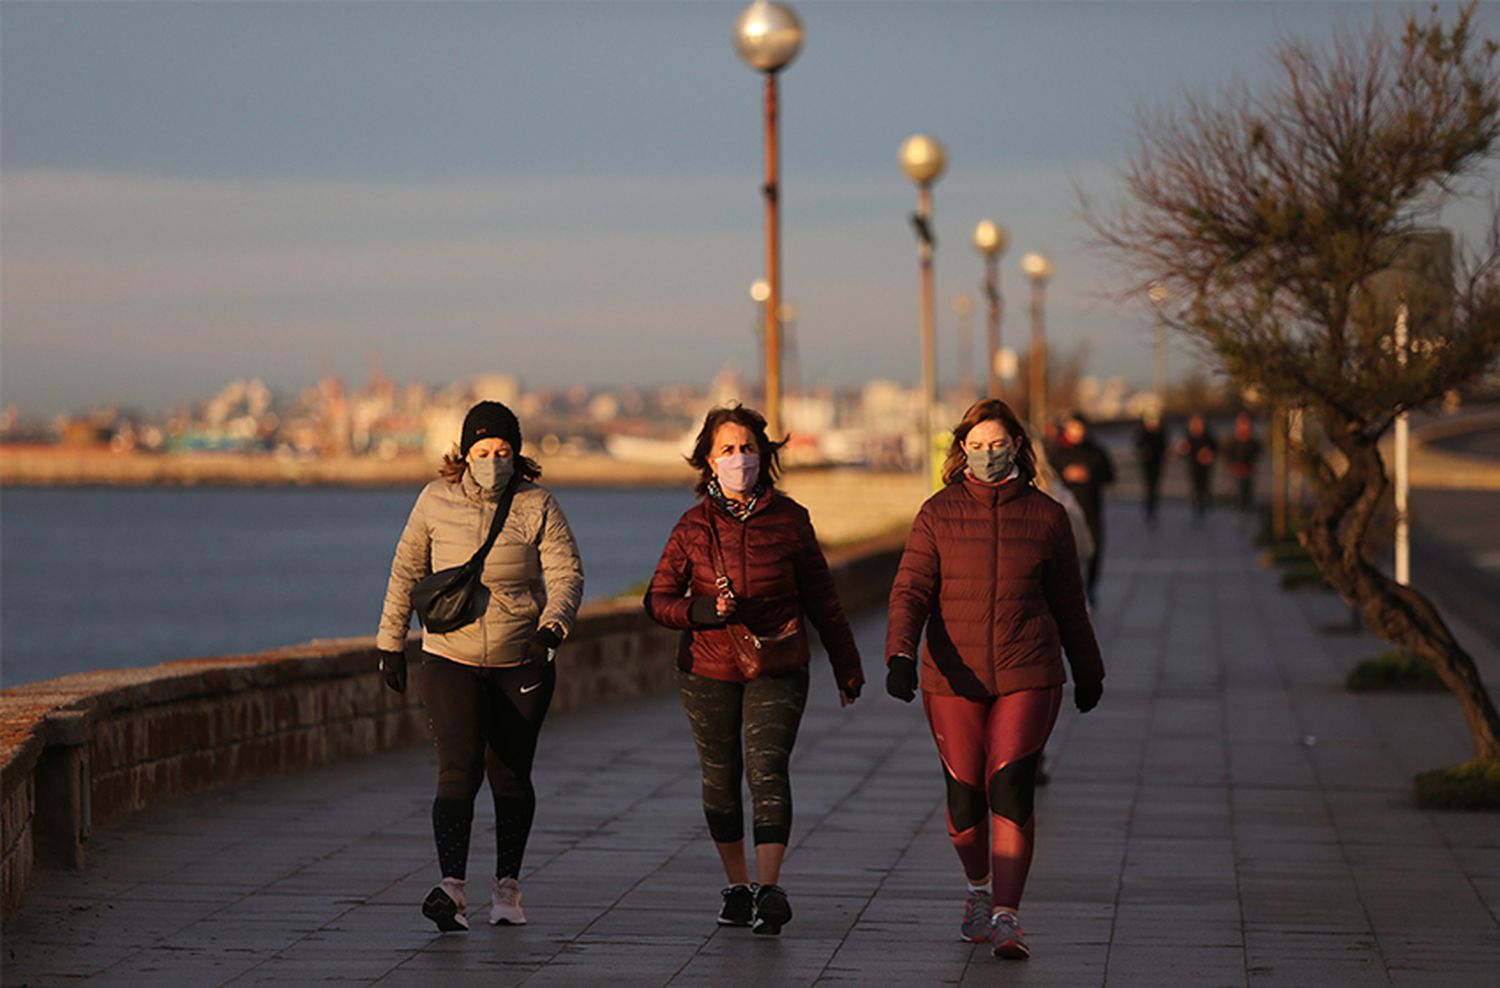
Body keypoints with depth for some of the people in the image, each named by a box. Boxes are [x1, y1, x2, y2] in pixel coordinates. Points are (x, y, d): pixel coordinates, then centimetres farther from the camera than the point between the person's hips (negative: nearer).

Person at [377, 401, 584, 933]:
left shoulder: (538, 506, -4)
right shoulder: (436, 501, -1)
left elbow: (566, 573, -11)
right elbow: (406, 572, 8)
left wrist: (553, 624, -30)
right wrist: (391, 643, 8)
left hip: (522, 664, 1)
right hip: (450, 660, -1)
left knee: (511, 776, 9)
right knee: (459, 770, -16)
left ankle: (507, 885, 25)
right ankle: (451, 888, -28)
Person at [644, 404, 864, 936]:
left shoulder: (789, 519, 0)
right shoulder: (693, 526, 1)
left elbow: (821, 598, 8)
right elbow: (657, 600, 3)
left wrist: (847, 669, 11)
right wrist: (703, 609, -18)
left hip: (776, 670, -2)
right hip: (709, 669, 2)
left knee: (767, 768, -17)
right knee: (721, 778, 8)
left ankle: (770, 888, -23)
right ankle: (737, 885, 24)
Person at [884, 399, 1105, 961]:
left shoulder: (1045, 517, 4)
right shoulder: (938, 514, 2)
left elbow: (1068, 603, 13)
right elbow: (910, 591, -6)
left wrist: (1088, 672, 21)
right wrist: (900, 657, -22)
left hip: (1027, 678, -1)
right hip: (954, 678, 1)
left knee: (1011, 787, -14)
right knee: (964, 794, 7)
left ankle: (1006, 917, -15)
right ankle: (980, 887, 36)